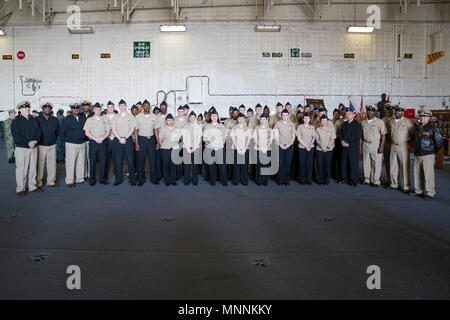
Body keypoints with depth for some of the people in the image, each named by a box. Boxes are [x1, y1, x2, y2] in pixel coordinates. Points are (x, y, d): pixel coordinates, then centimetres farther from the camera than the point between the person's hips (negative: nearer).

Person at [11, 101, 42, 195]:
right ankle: (20, 188, 7)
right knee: (21, 169, -2)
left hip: (33, 148, 5)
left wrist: (35, 141, -11)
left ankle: (32, 186, 21)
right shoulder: (16, 121, -4)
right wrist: (28, 142, -19)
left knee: (33, 168, 10)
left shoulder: (33, 120, 12)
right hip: (21, 148, -5)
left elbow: (38, 132, 8)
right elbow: (16, 136, -12)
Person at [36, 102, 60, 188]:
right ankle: (38, 181, 11)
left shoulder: (55, 120, 7)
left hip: (52, 146, 3)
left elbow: (58, 132, 15)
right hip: (41, 146, -3)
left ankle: (51, 181, 15)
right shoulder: (37, 120, -2)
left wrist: (54, 140, 11)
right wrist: (37, 141, 2)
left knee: (52, 164, 5)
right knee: (40, 164, 1)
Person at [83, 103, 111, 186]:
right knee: (92, 161, -1)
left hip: (103, 142, 1)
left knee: (102, 161, 1)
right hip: (93, 142, -1)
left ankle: (102, 178, 10)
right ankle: (92, 179, 7)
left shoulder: (105, 120, 11)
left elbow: (108, 131, 7)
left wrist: (102, 138, -9)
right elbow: (86, 133, 1)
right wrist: (95, 139, -10)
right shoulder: (89, 120, 6)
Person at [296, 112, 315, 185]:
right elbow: (299, 138, -3)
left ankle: (309, 179, 9)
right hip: (302, 147, -2)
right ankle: (302, 180, 6)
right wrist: (306, 146, -9)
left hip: (311, 148, 2)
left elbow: (314, 137, 7)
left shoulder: (312, 127, 11)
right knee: (302, 163, -2)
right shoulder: (300, 127, 2)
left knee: (310, 163, 1)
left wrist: (310, 145, -10)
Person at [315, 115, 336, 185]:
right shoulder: (318, 129, 8)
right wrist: (322, 147, -8)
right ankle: (320, 180, 8)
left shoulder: (331, 129, 7)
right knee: (320, 165, -1)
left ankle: (326, 180, 8)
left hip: (329, 150, 0)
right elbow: (317, 139, 4)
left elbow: (332, 139, 2)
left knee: (328, 165, 0)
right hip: (319, 150, 0)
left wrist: (327, 147, -9)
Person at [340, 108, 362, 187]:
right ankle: (345, 179, 17)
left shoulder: (357, 124, -3)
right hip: (344, 147, 5)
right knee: (344, 164, 6)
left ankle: (354, 181, 4)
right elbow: (341, 134, 13)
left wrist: (347, 142, -13)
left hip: (353, 148, -5)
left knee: (353, 164, -3)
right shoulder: (344, 124, 16)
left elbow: (357, 137, -11)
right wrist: (342, 141, -7)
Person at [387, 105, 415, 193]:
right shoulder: (391, 122, 12)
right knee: (393, 166, 10)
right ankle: (394, 184, 22)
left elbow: (413, 134, -3)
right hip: (393, 146, 5)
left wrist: (407, 142, -3)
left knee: (405, 166, -5)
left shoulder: (408, 122, -5)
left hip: (403, 146, -5)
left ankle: (406, 187, 0)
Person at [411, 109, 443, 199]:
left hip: (428, 155, -6)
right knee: (417, 173, 12)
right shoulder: (417, 128, 11)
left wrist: (434, 152, 3)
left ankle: (431, 193, 3)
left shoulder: (433, 129, -7)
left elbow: (439, 141, -3)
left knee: (428, 174, -5)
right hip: (417, 155, 7)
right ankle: (418, 191, 24)